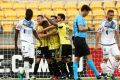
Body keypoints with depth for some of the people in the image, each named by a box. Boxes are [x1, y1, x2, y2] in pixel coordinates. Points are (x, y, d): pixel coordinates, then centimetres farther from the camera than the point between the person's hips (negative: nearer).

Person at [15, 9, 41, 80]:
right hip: (24, 42, -6)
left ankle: (21, 72, 24)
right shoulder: (21, 22, -4)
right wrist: (16, 44, 1)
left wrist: (39, 39, 3)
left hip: (31, 42, 6)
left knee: (31, 60, 1)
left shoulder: (32, 22, 12)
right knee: (26, 58, -18)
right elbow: (16, 33, 2)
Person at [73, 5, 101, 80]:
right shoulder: (80, 18, -12)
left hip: (77, 40, 10)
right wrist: (88, 28, -9)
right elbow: (80, 28, -22)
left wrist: (87, 28, 13)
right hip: (80, 39, -10)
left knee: (77, 58, 6)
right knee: (88, 56, -7)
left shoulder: (78, 17, 19)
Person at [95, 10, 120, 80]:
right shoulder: (103, 23, -11)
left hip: (113, 44, 5)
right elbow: (98, 34, -9)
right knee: (105, 59, -1)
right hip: (105, 44, -5)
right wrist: (96, 45, -10)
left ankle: (111, 72, 7)